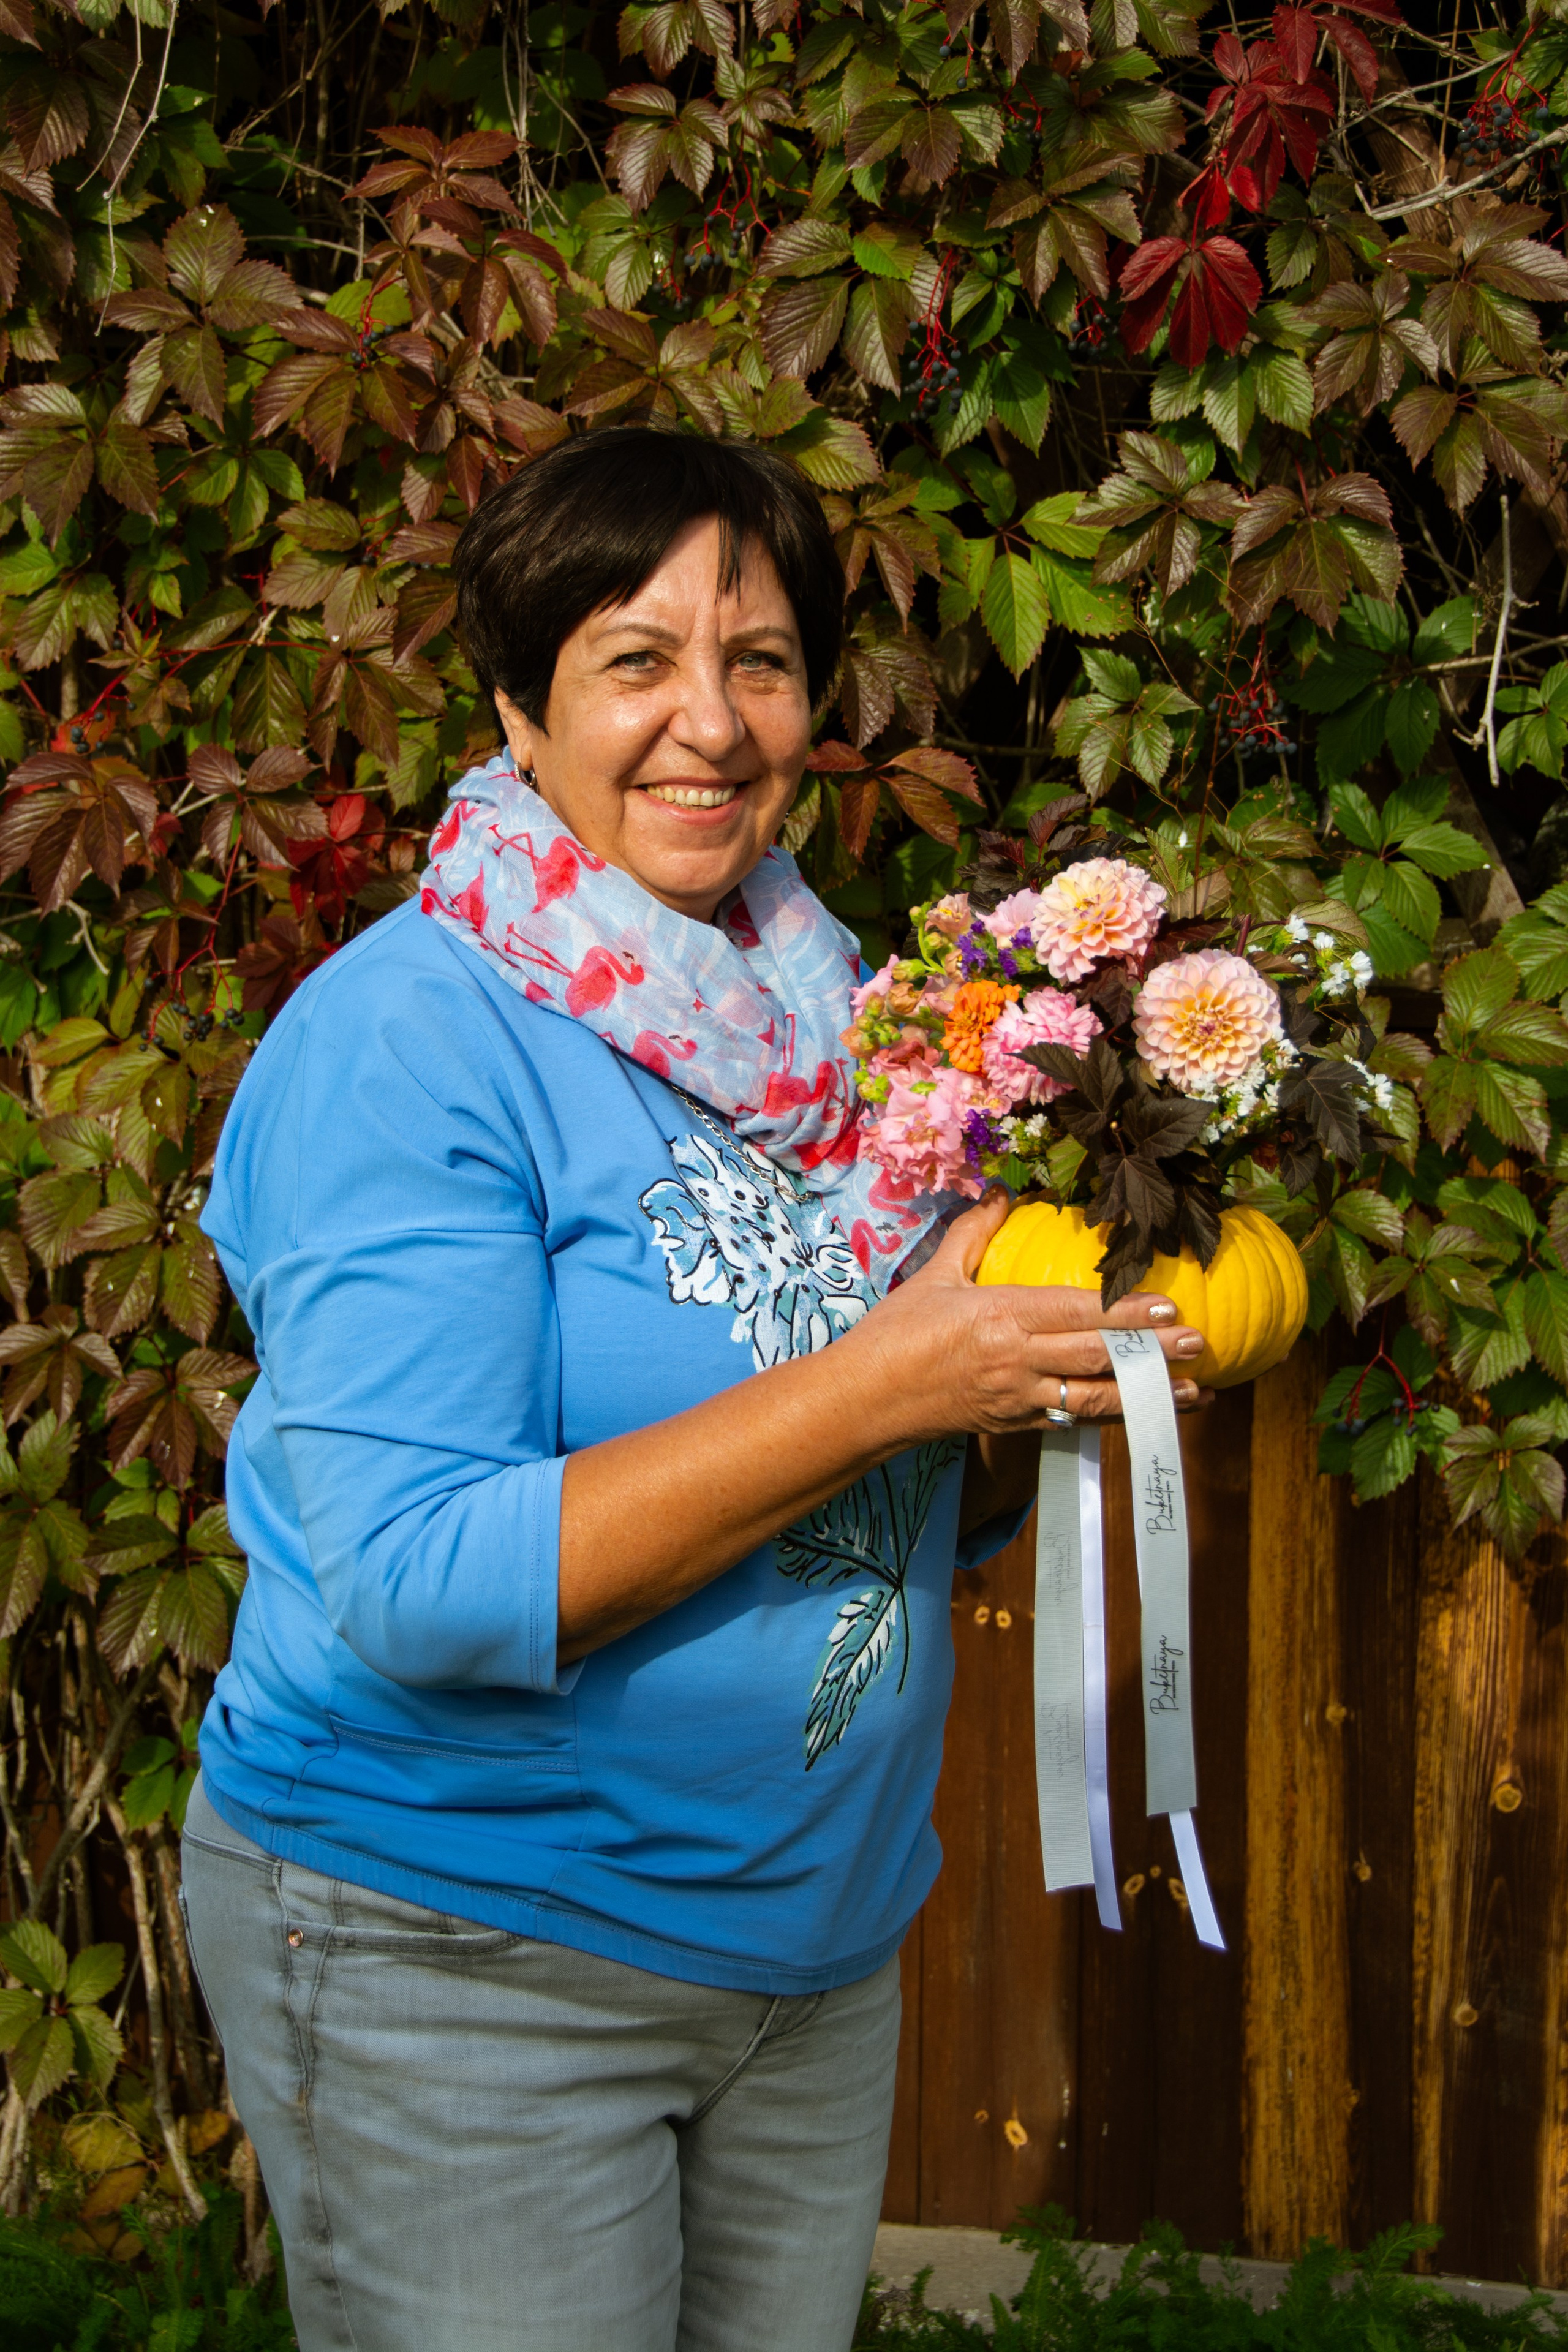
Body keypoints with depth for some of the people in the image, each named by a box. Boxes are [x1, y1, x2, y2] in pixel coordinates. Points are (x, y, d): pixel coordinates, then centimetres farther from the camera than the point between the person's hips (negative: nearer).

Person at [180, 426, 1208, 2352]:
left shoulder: (832, 1015, 4)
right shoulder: (405, 1037, -16)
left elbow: (916, 1521, 11)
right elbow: (422, 1585, -25)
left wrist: (1048, 1385, -11)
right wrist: (883, 1380, -26)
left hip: (822, 1938, 6)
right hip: (463, 1960, -6)